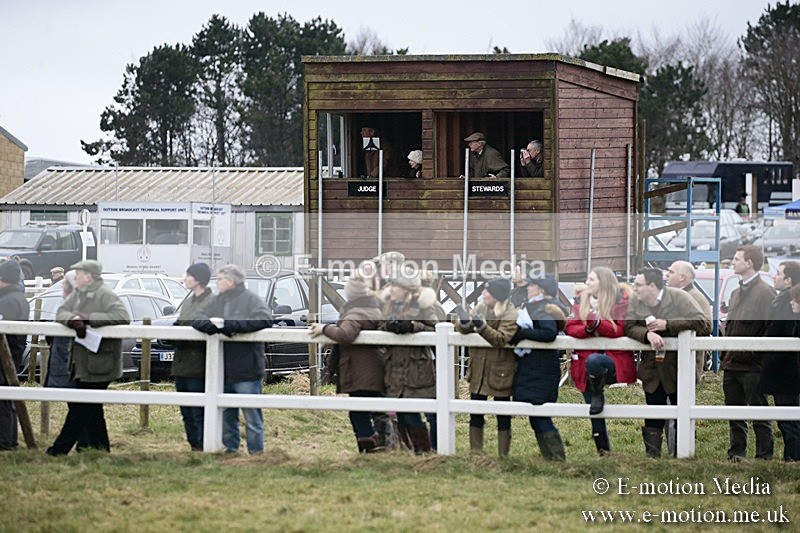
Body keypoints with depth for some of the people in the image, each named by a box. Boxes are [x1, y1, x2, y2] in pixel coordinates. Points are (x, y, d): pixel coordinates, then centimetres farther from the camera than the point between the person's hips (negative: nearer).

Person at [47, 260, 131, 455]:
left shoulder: (106, 295, -14)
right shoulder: (79, 294, 13)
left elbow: (122, 316, -26)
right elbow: (61, 312, 5)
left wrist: (88, 318, -25)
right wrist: (72, 319, -19)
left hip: (97, 364, -9)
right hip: (81, 363, 9)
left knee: (81, 408, -4)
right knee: (92, 408, 16)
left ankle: (60, 448, 0)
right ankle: (100, 446, 26)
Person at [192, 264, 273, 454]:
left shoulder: (252, 299, -4)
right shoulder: (215, 301, 14)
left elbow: (264, 321, -21)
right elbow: (197, 321, 6)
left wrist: (227, 324, -21)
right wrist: (214, 324, -17)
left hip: (246, 370, -6)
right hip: (221, 371, 6)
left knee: (252, 415, -2)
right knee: (226, 414, 13)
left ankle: (256, 451, 4)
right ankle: (231, 447, 24)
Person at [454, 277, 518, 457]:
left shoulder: (510, 314, -12)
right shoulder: (481, 308, 5)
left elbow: (501, 339, -24)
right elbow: (463, 329, -2)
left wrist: (482, 326, -32)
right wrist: (464, 322, -24)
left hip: (500, 371, -5)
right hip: (479, 369, 5)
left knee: (503, 416, 4)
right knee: (476, 414, 9)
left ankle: (503, 455, 11)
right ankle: (475, 453, 19)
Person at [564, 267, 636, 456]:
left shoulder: (621, 300, -2)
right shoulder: (581, 300, 11)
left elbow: (620, 330, -12)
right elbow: (570, 327, 2)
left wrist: (597, 323, -25)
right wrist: (586, 329, -18)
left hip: (614, 360, -4)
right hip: (586, 357, 4)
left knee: (594, 361, -40)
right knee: (595, 416, 1)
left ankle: (598, 395, -13)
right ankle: (603, 450, 12)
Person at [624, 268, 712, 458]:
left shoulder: (679, 298, -10)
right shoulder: (635, 301, 3)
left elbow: (704, 323, -18)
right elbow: (628, 327, -4)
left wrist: (667, 325, -22)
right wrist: (647, 334, -25)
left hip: (679, 371, -3)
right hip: (652, 371, 3)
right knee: (653, 421, 7)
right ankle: (652, 455, 13)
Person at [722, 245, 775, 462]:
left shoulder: (764, 292, -11)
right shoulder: (737, 293, 16)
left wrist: (757, 354, -18)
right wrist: (724, 354, 15)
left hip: (752, 366, -8)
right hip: (731, 365, 8)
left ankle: (764, 457, 2)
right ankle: (736, 454, 19)